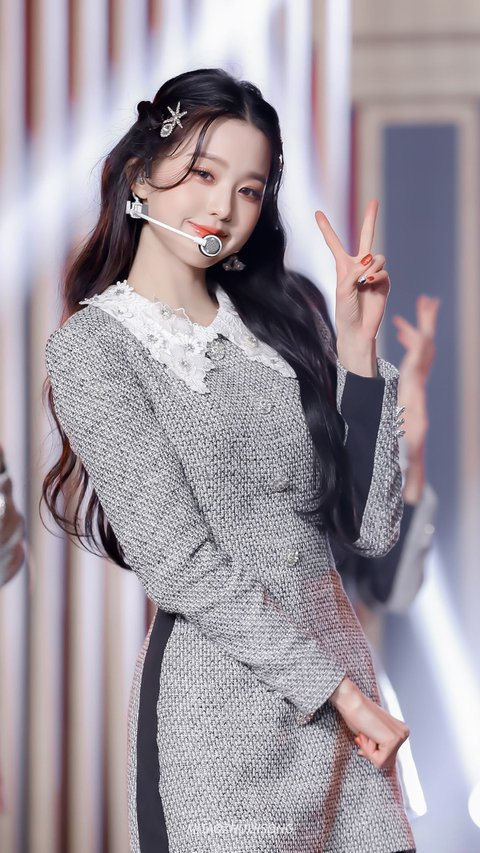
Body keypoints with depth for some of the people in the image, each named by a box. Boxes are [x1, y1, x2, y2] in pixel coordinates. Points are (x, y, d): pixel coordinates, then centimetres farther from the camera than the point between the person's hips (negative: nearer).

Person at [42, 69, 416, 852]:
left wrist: (357, 346, -2)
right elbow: (178, 562, -12)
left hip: (340, 671, 5)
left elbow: (370, 528, 5)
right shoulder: (92, 345, -5)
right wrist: (337, 688, -13)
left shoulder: (277, 324, 10)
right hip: (219, 694, -5)